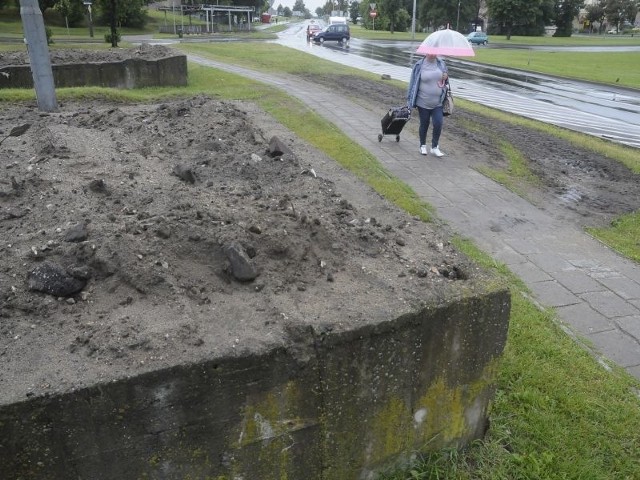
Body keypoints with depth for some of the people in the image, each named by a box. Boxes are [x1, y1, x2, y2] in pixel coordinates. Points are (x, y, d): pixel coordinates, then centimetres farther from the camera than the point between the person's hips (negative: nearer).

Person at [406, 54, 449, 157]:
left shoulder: (441, 63, 4)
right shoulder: (419, 65, -6)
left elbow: (445, 79, 18)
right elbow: (413, 82, 0)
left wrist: (446, 77, -7)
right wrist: (410, 100, -1)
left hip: (438, 103, 2)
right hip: (423, 103, -2)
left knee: (438, 124, -7)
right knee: (424, 125, 10)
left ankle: (435, 147, 10)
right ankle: (423, 146, 30)